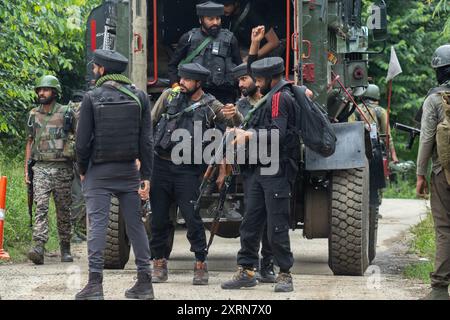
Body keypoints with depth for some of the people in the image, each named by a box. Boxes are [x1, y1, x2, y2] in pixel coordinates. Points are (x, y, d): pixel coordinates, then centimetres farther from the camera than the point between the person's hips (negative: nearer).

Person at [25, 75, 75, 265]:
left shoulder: (66, 114, 1)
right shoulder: (34, 115, 10)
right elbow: (30, 142, 16)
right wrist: (26, 168, 9)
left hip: (62, 169, -1)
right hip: (40, 168, 1)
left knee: (63, 211, 6)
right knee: (41, 207, -14)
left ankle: (65, 249, 18)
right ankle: (39, 247, -24)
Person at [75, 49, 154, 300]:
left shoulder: (92, 98, -6)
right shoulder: (139, 97, 3)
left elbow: (83, 140, -6)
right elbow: (146, 140, 0)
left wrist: (82, 170, 8)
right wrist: (146, 176, 2)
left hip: (99, 172, -3)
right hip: (129, 170, 3)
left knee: (97, 224, -4)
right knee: (135, 224, 8)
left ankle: (95, 283, -10)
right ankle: (145, 283, 8)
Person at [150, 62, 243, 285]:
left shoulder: (210, 106, 1)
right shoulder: (169, 96, 6)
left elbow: (238, 124, -4)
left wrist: (234, 114, -28)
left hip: (187, 169, -2)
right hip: (160, 165, 2)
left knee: (192, 218, -6)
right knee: (158, 218, 6)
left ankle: (200, 265, 3)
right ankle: (159, 263, 16)